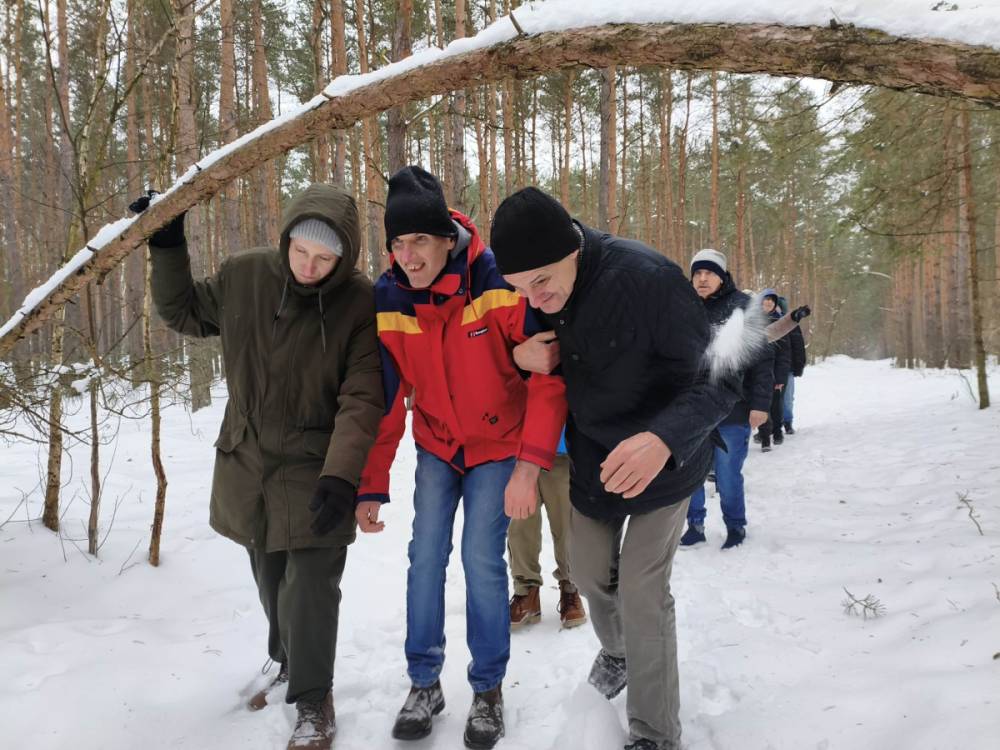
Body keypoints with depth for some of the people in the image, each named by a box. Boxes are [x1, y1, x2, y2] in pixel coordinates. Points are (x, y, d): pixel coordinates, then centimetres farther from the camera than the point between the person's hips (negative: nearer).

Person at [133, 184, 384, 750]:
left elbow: (362, 402, -20)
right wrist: (167, 247, 3)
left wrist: (341, 476, -30)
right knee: (272, 583, 20)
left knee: (309, 591, -6)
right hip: (248, 466, 5)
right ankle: (291, 668, 44)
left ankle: (313, 702, 16)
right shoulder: (244, 278, -6)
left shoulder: (361, 304, -17)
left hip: (315, 472, -4)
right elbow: (185, 312, 13)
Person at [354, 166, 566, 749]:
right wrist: (372, 487, -9)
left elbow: (550, 375, -22)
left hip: (498, 446, -3)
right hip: (436, 445, 3)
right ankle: (425, 683, 21)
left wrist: (529, 466, -28)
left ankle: (489, 691, 15)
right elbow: (384, 402, -8)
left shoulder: (500, 282, -26)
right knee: (426, 556, 2)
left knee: (482, 559, -6)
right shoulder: (386, 301, -14)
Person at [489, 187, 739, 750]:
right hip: (592, 455, 6)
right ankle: (615, 650, 54)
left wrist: (664, 437, -47)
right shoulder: (537, 292, -13)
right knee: (588, 571, 20)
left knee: (643, 594, -6)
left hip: (663, 458, -6)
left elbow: (719, 380, -31)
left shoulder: (648, 278, -33)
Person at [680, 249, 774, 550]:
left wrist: (760, 404, -12)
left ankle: (736, 526, 23)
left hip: (733, 410, -4)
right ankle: (695, 524, 24)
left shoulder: (743, 307, -3)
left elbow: (763, 358, -6)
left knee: (728, 475, 1)